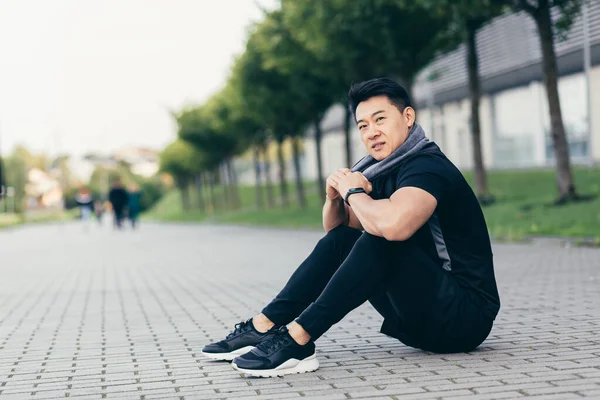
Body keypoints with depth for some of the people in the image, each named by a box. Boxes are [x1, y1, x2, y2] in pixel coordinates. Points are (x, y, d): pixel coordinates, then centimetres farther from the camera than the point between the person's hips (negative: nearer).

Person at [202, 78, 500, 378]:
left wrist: (353, 192, -18)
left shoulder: (427, 167, -17)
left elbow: (393, 225, -39)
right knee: (339, 239, 7)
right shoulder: (387, 171, 10)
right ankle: (263, 327, 0)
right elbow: (335, 227, 20)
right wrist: (335, 198, -4)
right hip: (422, 318, 9)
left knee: (379, 240, -28)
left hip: (468, 314, -9)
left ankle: (297, 340, -25)